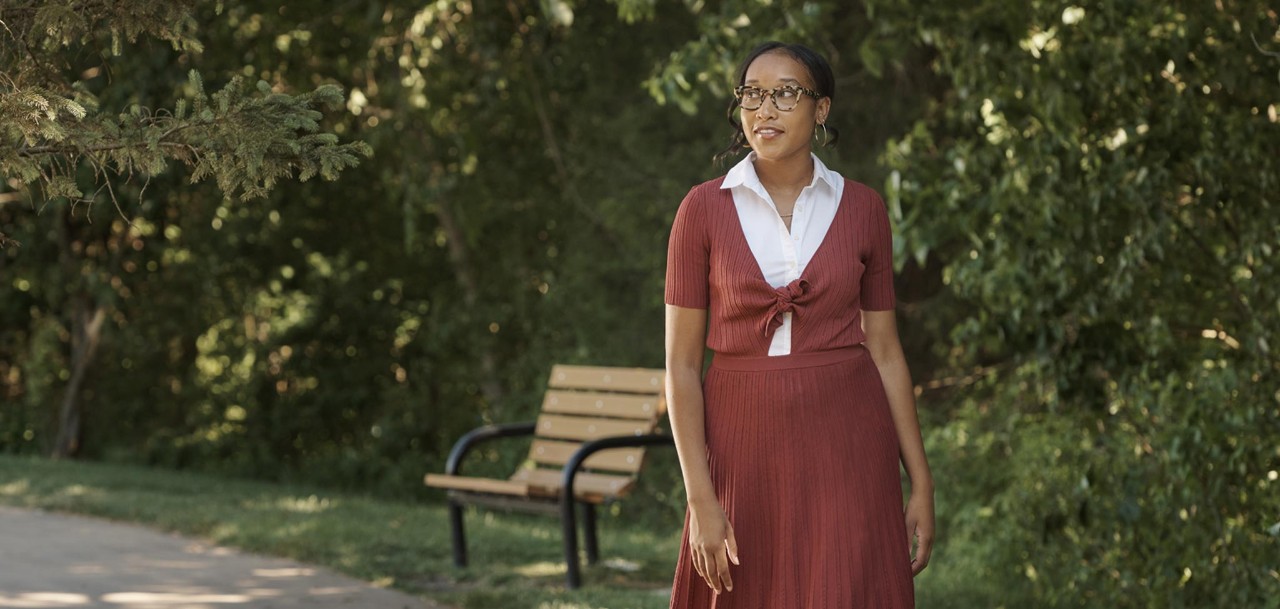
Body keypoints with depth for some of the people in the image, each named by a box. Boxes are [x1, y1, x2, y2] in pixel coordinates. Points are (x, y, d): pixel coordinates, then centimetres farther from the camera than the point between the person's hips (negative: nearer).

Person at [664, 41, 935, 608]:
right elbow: (681, 363, -3)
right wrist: (700, 498, -10)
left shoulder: (862, 208, 3)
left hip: (845, 442, 0)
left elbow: (884, 350, 7)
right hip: (743, 443, 0)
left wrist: (920, 482, 4)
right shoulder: (703, 209, -1)